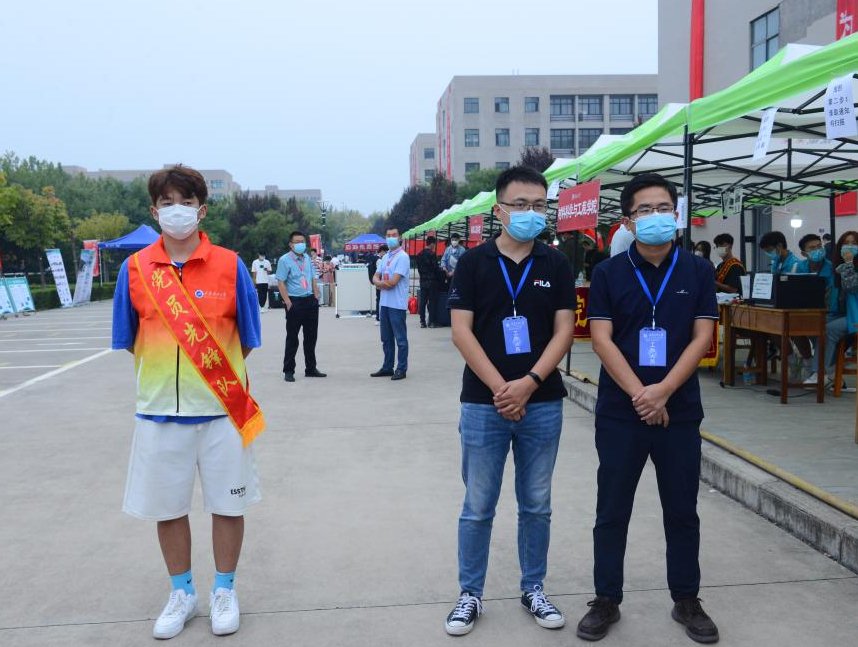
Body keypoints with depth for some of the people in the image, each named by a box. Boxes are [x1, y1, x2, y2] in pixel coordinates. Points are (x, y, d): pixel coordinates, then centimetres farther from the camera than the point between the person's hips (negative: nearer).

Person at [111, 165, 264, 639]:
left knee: (227, 504, 10)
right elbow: (129, 341, 7)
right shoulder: (135, 269, 0)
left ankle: (224, 591, 30)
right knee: (167, 507, 13)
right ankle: (182, 593, 34)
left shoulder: (229, 266, -5)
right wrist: (163, 373, 3)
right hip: (158, 409, 2)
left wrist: (218, 371, -1)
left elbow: (246, 340, 1)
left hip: (221, 409, -1)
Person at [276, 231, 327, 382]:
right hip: (295, 302, -6)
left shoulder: (307, 258, 13)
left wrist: (316, 296, 9)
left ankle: (311, 368, 23)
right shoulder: (285, 260, -7)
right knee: (292, 338, -1)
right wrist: (288, 301, -17)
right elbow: (281, 282, -11)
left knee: (311, 336, 12)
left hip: (310, 300, 6)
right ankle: (288, 371, 7)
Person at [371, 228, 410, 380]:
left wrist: (380, 283, 0)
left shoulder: (402, 257, -10)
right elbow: (375, 278, 13)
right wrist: (382, 283, -10)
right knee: (386, 338, 14)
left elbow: (393, 282, -18)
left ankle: (401, 369, 6)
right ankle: (387, 367, 23)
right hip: (384, 303, 8)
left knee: (400, 339, 0)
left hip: (397, 304, -8)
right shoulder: (385, 257, 15)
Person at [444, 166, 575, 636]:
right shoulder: (473, 262, -1)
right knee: (478, 507, 7)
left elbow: (564, 330, -1)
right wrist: (499, 388, -14)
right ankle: (470, 594, 22)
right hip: (483, 404, -1)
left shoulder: (555, 265, 4)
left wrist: (529, 382, -14)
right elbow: (462, 332, -7)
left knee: (536, 505, 13)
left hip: (542, 404, 2)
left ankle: (533, 589, 28)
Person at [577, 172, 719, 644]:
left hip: (680, 411, 1)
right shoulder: (608, 273, -1)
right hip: (619, 412, -1)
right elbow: (602, 340, -8)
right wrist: (639, 394, -18)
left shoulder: (697, 271, 3)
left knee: (682, 511, 12)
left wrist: (663, 390, -15)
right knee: (611, 511, 7)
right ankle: (606, 601, 21)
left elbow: (702, 337, -3)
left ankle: (686, 601, 28)